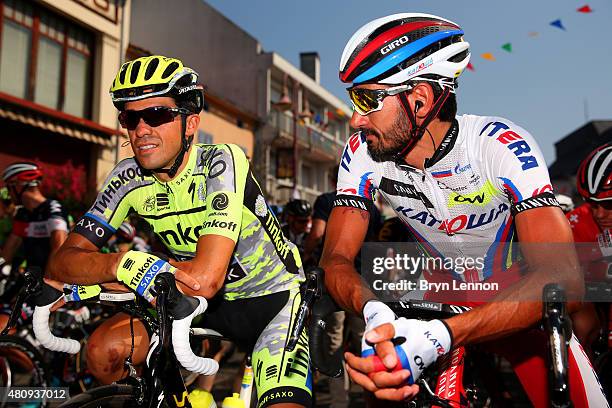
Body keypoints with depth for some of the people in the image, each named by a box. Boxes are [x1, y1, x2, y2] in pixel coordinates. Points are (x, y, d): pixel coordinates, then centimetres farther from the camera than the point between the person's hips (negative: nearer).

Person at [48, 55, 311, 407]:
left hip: (274, 297, -5)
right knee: (105, 349, -8)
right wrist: (120, 263, -31)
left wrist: (133, 266, -21)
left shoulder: (222, 162, -26)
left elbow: (205, 278, -35)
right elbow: (63, 261, -11)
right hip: (208, 302, 6)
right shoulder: (130, 177, -9)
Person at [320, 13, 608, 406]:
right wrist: (374, 311, -45)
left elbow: (565, 278, -37)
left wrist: (439, 336, -52)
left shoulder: (502, 144, -29)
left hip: (519, 301, -1)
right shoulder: (362, 153, -19)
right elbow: (337, 257, -20)